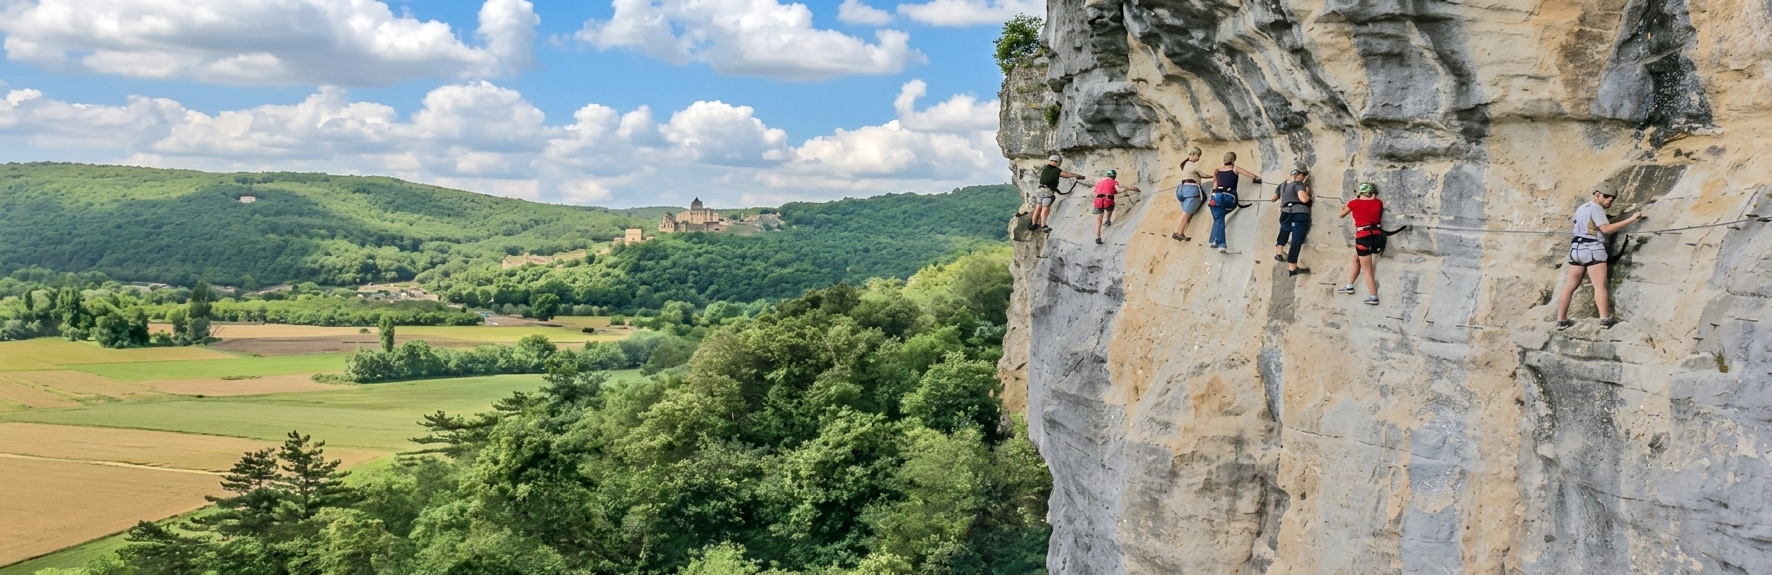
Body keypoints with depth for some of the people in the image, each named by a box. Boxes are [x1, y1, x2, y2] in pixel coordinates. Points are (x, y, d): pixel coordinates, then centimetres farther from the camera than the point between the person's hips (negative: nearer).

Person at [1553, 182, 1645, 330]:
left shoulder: (1581, 208, 20)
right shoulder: (1596, 208, -7)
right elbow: (1606, 229, -17)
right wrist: (1631, 219, -19)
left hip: (1576, 248, 9)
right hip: (1592, 249, -9)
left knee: (1569, 286, 7)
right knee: (1600, 285, -11)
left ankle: (1561, 320, 9)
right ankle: (1605, 319, -16)